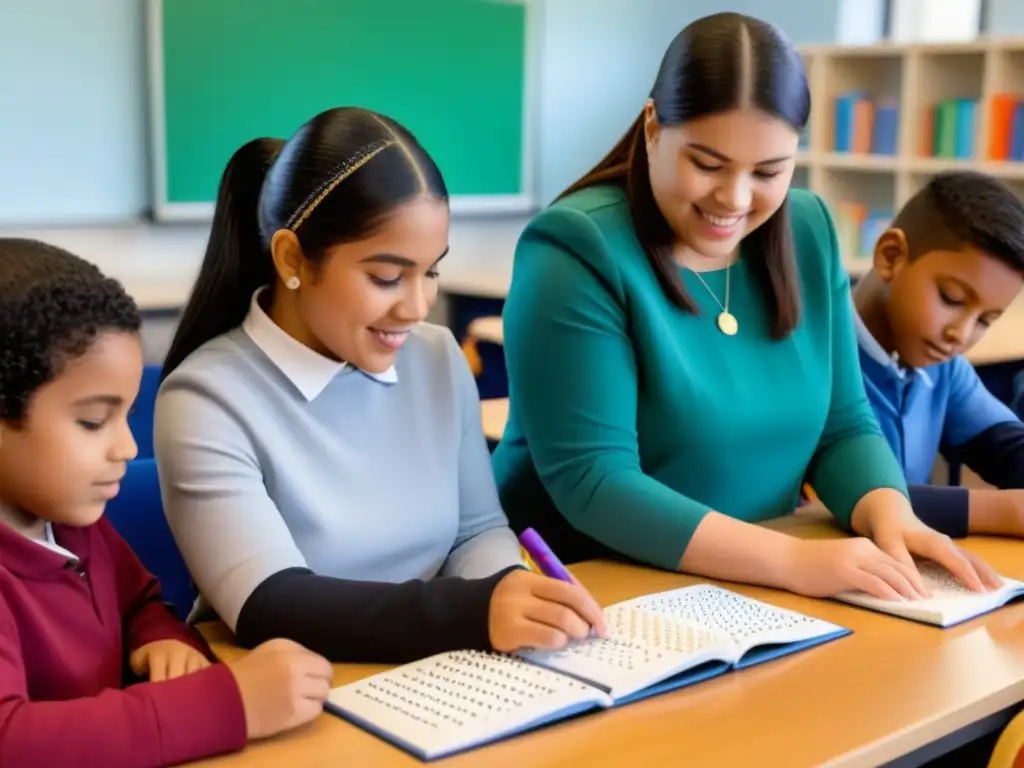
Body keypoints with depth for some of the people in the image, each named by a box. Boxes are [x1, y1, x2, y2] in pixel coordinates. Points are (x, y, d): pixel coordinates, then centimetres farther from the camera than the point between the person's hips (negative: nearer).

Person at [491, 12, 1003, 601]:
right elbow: (591, 482, -21)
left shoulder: (810, 232, 2)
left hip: (753, 598, 6)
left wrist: (891, 514, -14)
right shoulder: (577, 249, -16)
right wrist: (794, 561, -28)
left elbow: (843, 426, 7)